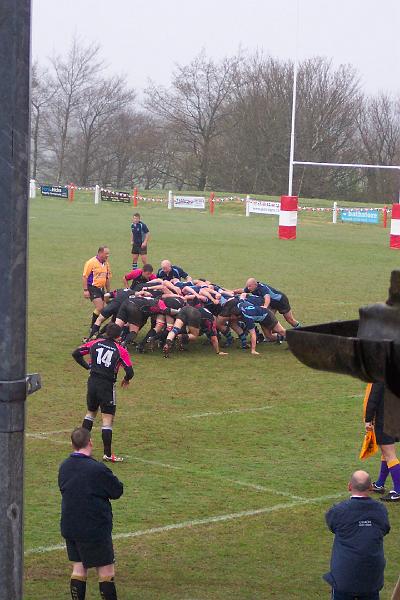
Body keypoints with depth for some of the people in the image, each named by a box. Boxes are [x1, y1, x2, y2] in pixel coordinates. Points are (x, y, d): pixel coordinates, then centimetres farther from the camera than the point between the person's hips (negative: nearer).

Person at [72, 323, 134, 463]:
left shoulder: (95, 343, 3)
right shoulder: (120, 350, -7)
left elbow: (76, 353, 7)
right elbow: (130, 372, -9)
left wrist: (87, 366, 18)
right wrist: (126, 380, 13)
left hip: (92, 382, 4)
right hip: (107, 386, -4)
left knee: (91, 413, 25)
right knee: (108, 419, -1)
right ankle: (107, 454, -1)